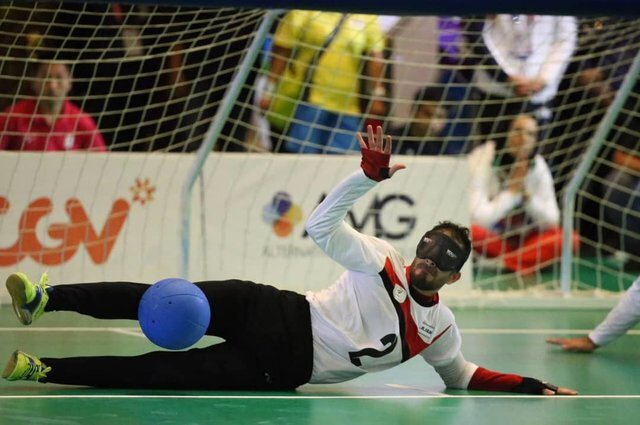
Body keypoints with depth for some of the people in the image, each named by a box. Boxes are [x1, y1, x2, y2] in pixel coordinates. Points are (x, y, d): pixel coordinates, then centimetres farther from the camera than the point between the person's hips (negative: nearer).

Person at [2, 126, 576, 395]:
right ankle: (46, 299, -26)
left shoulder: (439, 330, 6)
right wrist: (371, 173, -20)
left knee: (163, 373, -18)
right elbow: (322, 224, -7)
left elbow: (461, 374, 20)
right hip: (275, 315, 0)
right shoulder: (380, 261, 2)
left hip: (281, 371, 0)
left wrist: (526, 385, 7)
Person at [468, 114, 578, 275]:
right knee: (472, 230, -38)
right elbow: (480, 219, -31)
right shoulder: (482, 160, -20)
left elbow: (552, 220, -8)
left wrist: (526, 193, -21)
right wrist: (512, 190, -25)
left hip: (520, 237, 4)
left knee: (569, 239, -19)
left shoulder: (538, 165, -6)